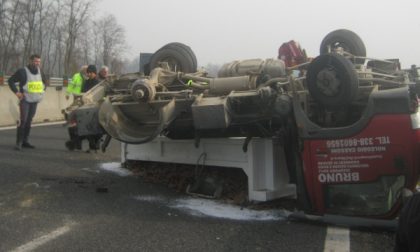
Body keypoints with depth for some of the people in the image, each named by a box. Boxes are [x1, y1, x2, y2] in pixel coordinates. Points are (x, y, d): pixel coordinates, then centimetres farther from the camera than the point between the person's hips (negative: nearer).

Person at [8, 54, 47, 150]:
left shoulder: (39, 72, 9)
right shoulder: (23, 71, -9)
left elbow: (44, 81, 27)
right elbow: (10, 81, -6)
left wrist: (42, 91, 14)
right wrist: (16, 92, -13)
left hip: (35, 101, 6)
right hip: (25, 100, -6)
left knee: (29, 121, 10)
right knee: (23, 120, -13)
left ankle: (25, 141, 18)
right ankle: (19, 143, -9)